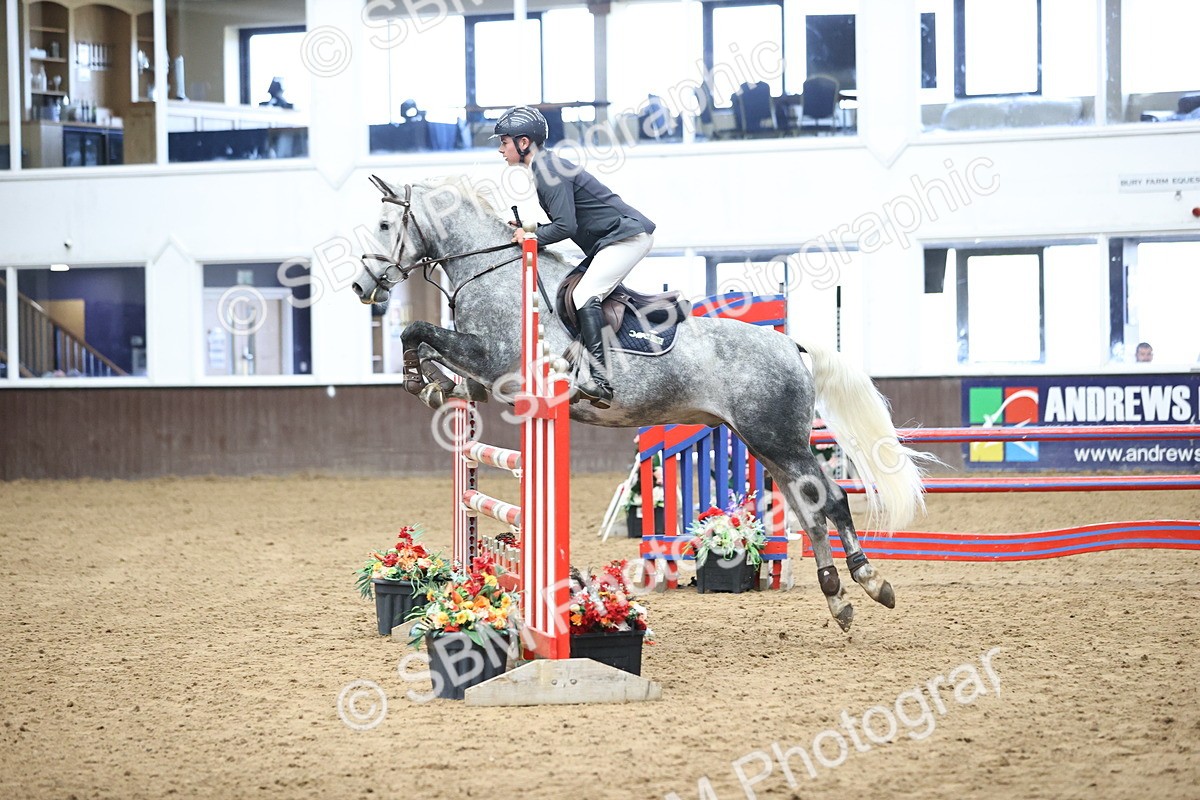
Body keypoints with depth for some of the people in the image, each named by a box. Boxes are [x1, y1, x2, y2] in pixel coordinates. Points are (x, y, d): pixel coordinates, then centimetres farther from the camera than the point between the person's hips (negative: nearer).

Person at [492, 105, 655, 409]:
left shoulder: (549, 170, -17)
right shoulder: (545, 166, 15)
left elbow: (565, 227, -23)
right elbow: (569, 220, 21)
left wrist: (532, 236, -8)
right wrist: (531, 228, 9)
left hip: (628, 234, -11)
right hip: (610, 239, 11)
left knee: (584, 295, -22)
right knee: (567, 292, 14)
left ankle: (600, 382, -33)